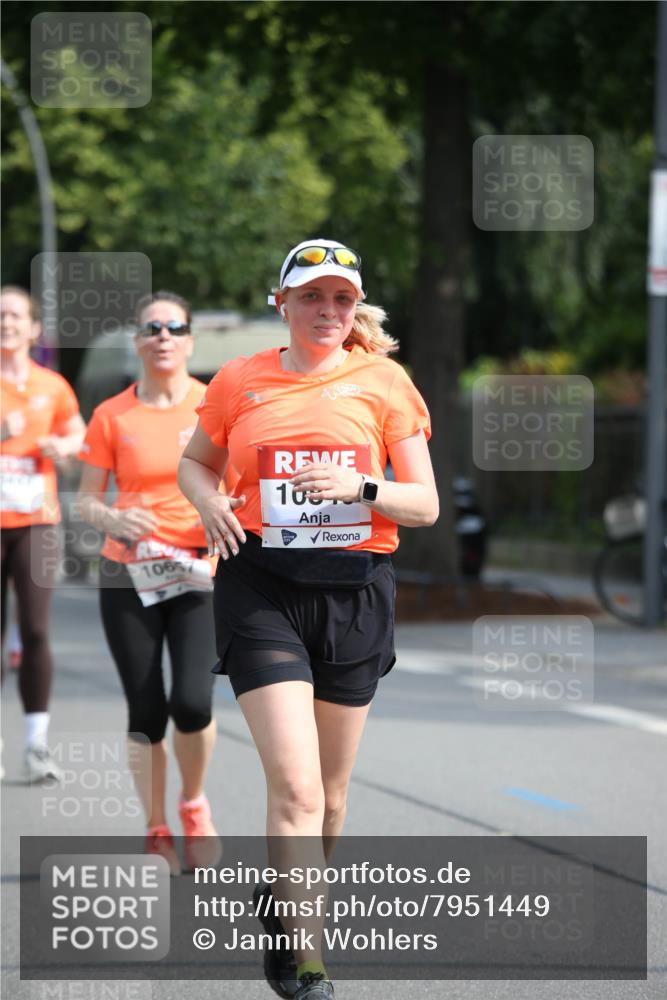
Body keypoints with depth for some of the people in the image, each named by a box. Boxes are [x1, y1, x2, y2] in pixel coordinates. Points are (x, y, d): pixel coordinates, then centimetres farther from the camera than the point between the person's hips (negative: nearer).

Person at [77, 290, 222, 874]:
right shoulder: (112, 416, 4)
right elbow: (88, 499, 6)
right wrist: (115, 520, -15)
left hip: (200, 574, -1)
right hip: (129, 577, 1)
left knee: (192, 702, -16)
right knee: (146, 712, 0)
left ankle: (194, 804, 13)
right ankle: (157, 833, 16)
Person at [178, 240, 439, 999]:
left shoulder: (384, 382, 4)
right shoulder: (240, 381, 4)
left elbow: (426, 504, 4)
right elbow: (195, 461, 20)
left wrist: (360, 488, -15)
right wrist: (209, 501, -3)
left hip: (355, 592, 2)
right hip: (262, 591, -2)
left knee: (330, 787, 11)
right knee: (295, 784, -15)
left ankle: (293, 896, 38)